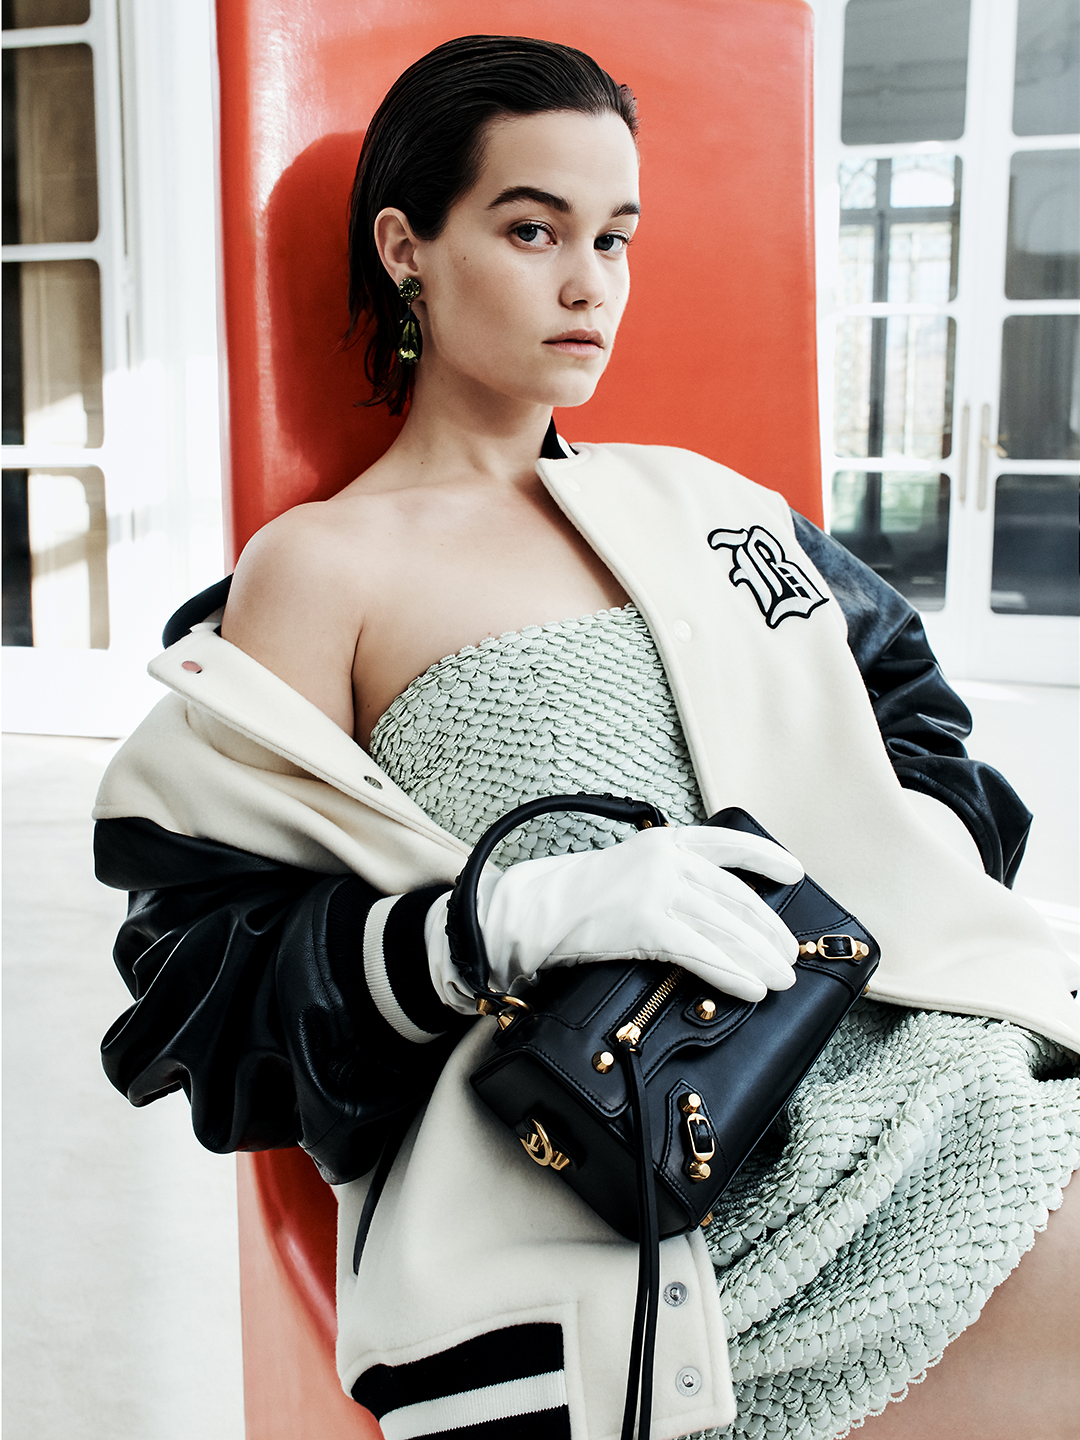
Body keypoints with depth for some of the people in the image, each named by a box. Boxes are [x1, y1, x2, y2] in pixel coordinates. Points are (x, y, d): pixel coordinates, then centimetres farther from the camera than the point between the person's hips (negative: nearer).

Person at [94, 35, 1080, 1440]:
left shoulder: (691, 501, 18)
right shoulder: (321, 568, 2)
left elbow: (906, 702, 25)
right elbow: (213, 955, -4)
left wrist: (900, 868, 5)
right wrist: (522, 914, -18)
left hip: (901, 1048, 6)